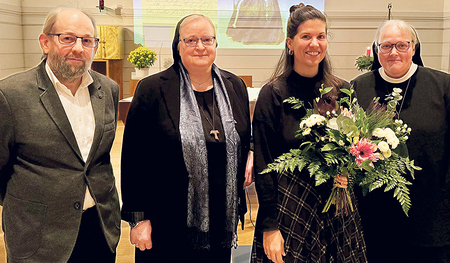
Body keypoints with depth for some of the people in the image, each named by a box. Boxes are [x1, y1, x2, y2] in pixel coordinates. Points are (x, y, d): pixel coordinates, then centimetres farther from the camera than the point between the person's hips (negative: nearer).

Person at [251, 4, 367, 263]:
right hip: (290, 208, -3)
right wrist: (269, 226, -11)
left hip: (338, 208, 4)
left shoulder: (342, 90, 3)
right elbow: (263, 165, -7)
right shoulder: (273, 94, -7)